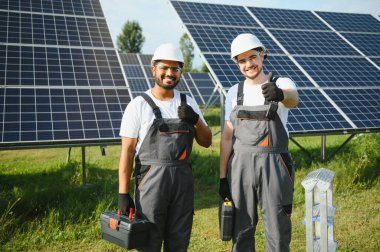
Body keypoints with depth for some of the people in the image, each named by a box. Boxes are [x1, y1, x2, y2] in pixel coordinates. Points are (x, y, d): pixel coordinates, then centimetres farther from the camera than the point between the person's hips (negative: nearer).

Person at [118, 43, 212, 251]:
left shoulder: (188, 103, 10)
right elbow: (127, 151, -5)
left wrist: (196, 120, -9)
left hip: (183, 179, 4)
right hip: (151, 179, -4)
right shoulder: (139, 105, -3)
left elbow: (206, 142, 11)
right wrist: (123, 193, -10)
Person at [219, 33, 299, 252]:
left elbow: (293, 99, -28)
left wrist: (280, 94, -52)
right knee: (242, 230, 11)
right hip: (240, 165, 3)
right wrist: (223, 177, 4)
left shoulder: (282, 84, -2)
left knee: (278, 232, 4)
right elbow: (227, 137, 7)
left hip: (273, 166, -3)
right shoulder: (235, 92, 8)